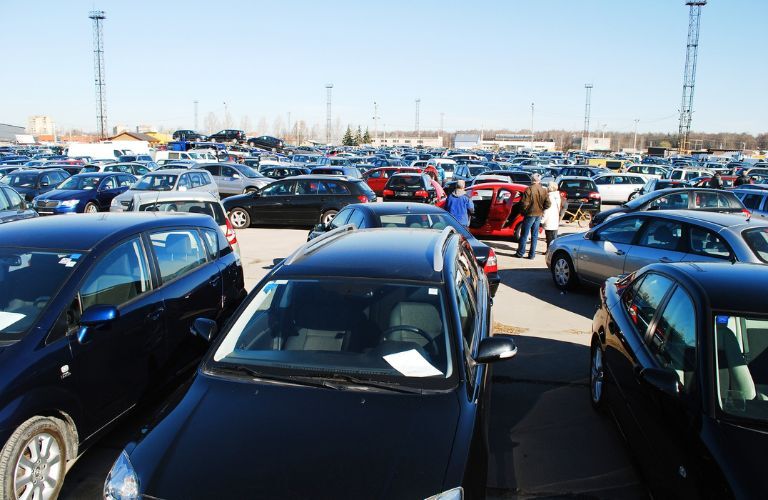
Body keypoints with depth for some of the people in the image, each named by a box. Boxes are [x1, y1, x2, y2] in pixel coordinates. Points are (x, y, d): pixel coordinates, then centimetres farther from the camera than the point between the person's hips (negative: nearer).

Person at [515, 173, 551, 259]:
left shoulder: (529, 189, -16)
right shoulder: (543, 190, -2)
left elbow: (524, 203, -17)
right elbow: (548, 204, -2)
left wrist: (524, 211, 1)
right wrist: (541, 209, 14)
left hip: (530, 214, -4)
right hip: (539, 215, 5)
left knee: (524, 234, 5)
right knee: (535, 235, 11)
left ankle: (520, 253, 10)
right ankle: (532, 254, 14)